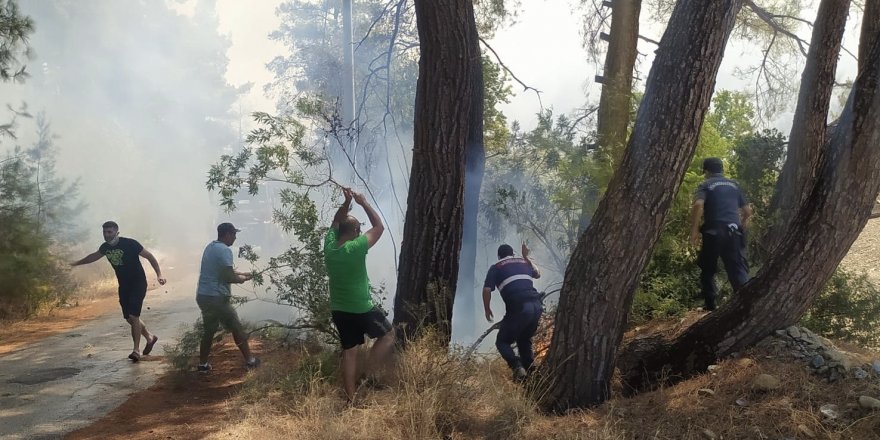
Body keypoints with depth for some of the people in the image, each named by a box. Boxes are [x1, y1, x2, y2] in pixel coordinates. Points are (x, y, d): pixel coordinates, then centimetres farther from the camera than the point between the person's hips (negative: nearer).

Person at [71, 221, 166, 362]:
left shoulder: (130, 244, -19)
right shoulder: (105, 247, 0)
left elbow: (149, 256, -15)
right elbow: (94, 256, 23)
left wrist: (159, 274, -26)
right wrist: (77, 263, 34)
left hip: (138, 283, -7)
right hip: (123, 285, 7)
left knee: (133, 316, -16)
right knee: (129, 318, 9)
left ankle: (136, 350, -10)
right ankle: (150, 337, 30)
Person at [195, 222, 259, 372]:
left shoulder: (210, 247, 13)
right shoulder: (225, 250, -16)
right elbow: (229, 277, -20)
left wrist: (243, 274, 18)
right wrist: (244, 278, -1)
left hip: (202, 296, 8)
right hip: (217, 297, -8)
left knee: (209, 330, 18)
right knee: (237, 328, 4)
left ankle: (203, 364, 20)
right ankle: (250, 361, 11)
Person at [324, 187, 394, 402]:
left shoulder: (329, 246, -4)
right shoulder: (355, 248, -21)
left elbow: (336, 223, 15)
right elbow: (379, 227, -10)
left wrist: (347, 202, 5)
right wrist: (363, 203, -4)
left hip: (338, 310, 6)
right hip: (362, 309, -6)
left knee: (349, 351, 14)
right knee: (388, 335, 14)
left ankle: (350, 398, 17)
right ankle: (370, 375, 6)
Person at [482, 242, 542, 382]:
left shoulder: (496, 267, 11)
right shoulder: (523, 262, 24)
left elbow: (486, 290, 0)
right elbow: (537, 274, 44)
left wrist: (487, 309, 15)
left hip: (518, 308, -5)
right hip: (537, 306, 5)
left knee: (502, 341, 9)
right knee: (525, 341, 24)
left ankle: (517, 367, -17)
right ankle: (530, 374, 12)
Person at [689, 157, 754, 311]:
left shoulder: (706, 185, 3)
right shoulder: (734, 185, 18)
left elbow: (698, 205, -16)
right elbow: (747, 211, 20)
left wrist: (694, 230, -10)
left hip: (714, 233, -3)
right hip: (734, 233, 3)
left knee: (707, 271, 11)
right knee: (738, 271, 0)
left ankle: (710, 307, 12)